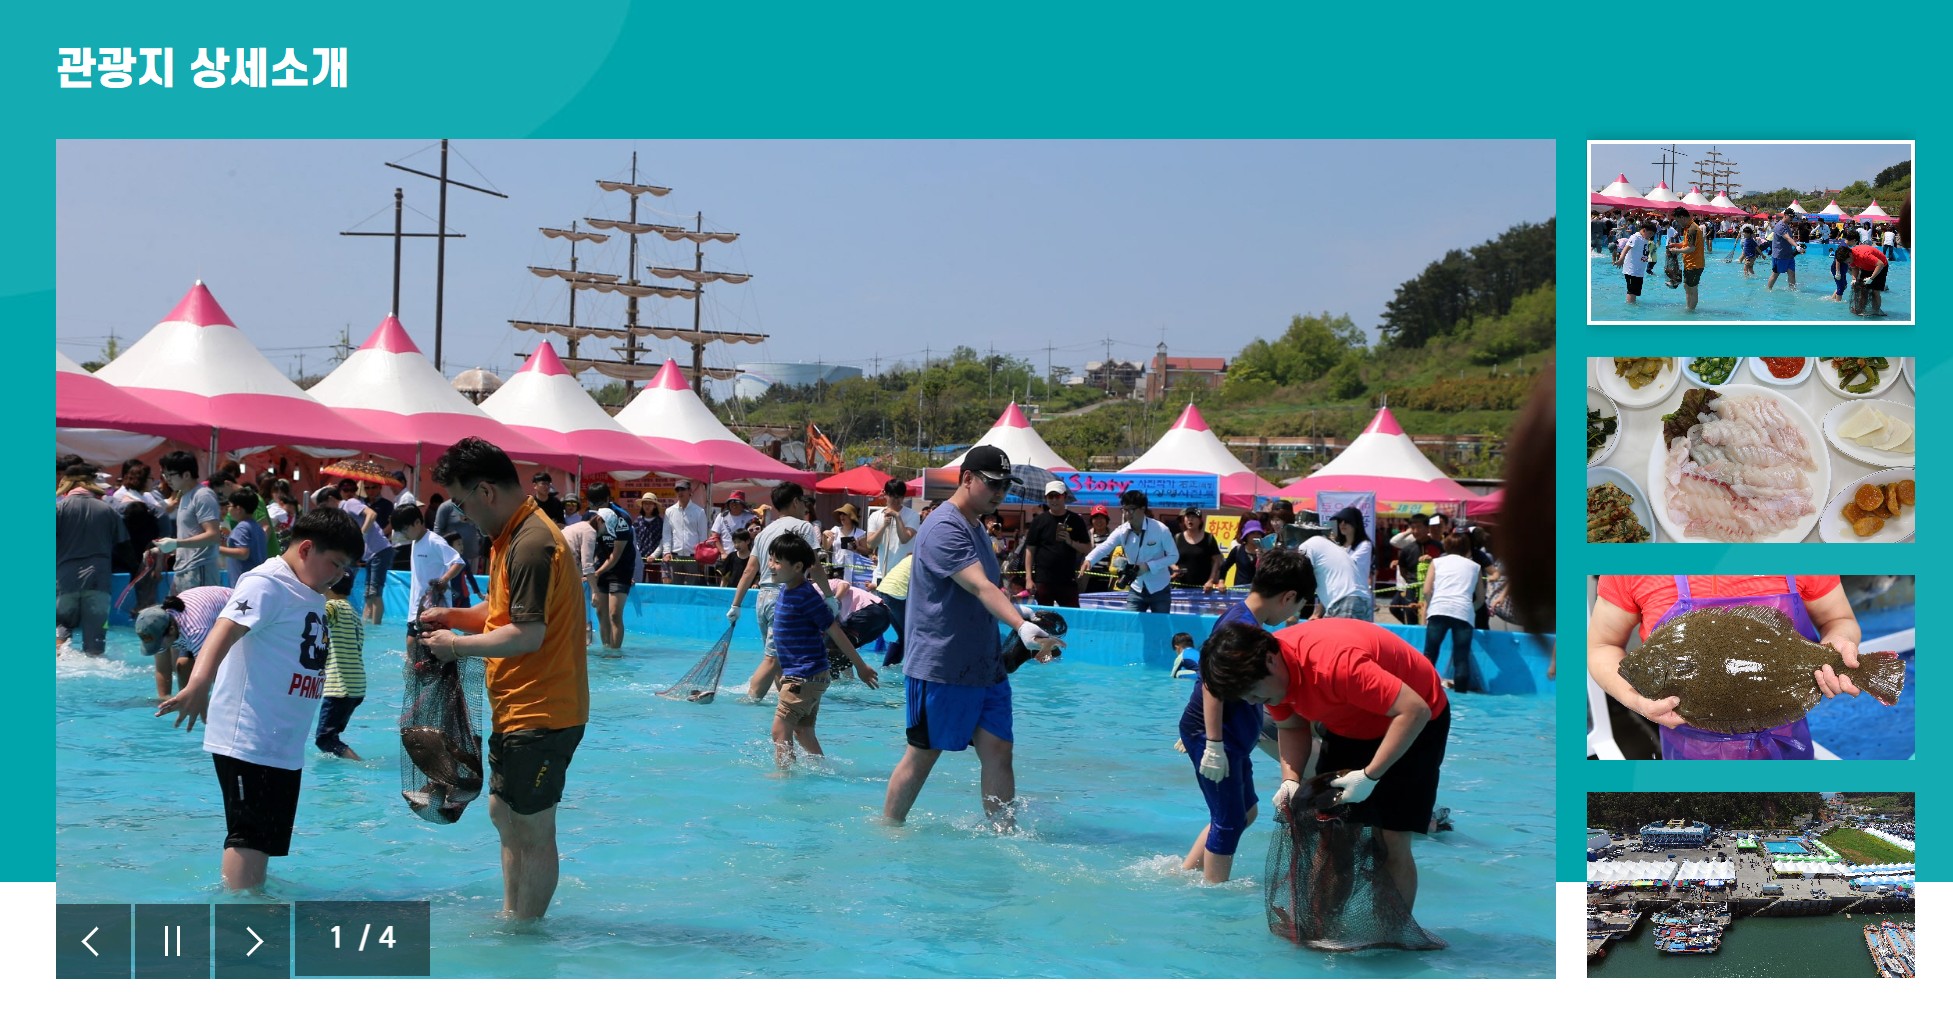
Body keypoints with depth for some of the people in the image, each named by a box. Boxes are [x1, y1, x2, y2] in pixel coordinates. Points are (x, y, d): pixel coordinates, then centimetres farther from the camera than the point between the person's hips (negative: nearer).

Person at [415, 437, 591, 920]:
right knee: (504, 813, 21)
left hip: (541, 715, -11)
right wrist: (455, 616, 4)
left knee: (533, 831, 0)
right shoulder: (511, 536, 12)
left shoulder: (530, 544, -22)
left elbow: (527, 633, -26)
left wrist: (457, 644, -15)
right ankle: (510, 916, 33)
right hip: (516, 711, 11)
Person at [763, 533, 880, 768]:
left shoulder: (805, 596, -19)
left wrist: (860, 666, -11)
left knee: (780, 730, -11)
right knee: (803, 731, 16)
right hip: (801, 675, 9)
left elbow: (835, 632, -15)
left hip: (804, 677, -9)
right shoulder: (786, 589, 7)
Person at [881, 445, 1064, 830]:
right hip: (939, 668, -9)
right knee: (923, 755, 2)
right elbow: (981, 587, -30)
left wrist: (1030, 629, 20)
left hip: (985, 666, 9)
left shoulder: (974, 527, 17)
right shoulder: (944, 529, -16)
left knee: (998, 750, 1)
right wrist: (1022, 627, -42)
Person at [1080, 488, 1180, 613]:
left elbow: (1174, 556, -10)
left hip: (1159, 590, -3)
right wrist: (1089, 560, -45)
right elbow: (1104, 547, -24)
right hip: (1136, 590, 3)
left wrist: (1149, 566, -23)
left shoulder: (1160, 529, -15)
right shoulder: (1121, 531, -8)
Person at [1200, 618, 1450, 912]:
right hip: (1350, 727, 7)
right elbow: (1291, 727, 1)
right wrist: (1291, 780, -17)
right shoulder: (1269, 671, -14)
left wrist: (1369, 776, -36)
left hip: (1413, 722, -7)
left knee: (1392, 842, -13)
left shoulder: (1334, 663, -39)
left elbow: (1415, 711, -38)